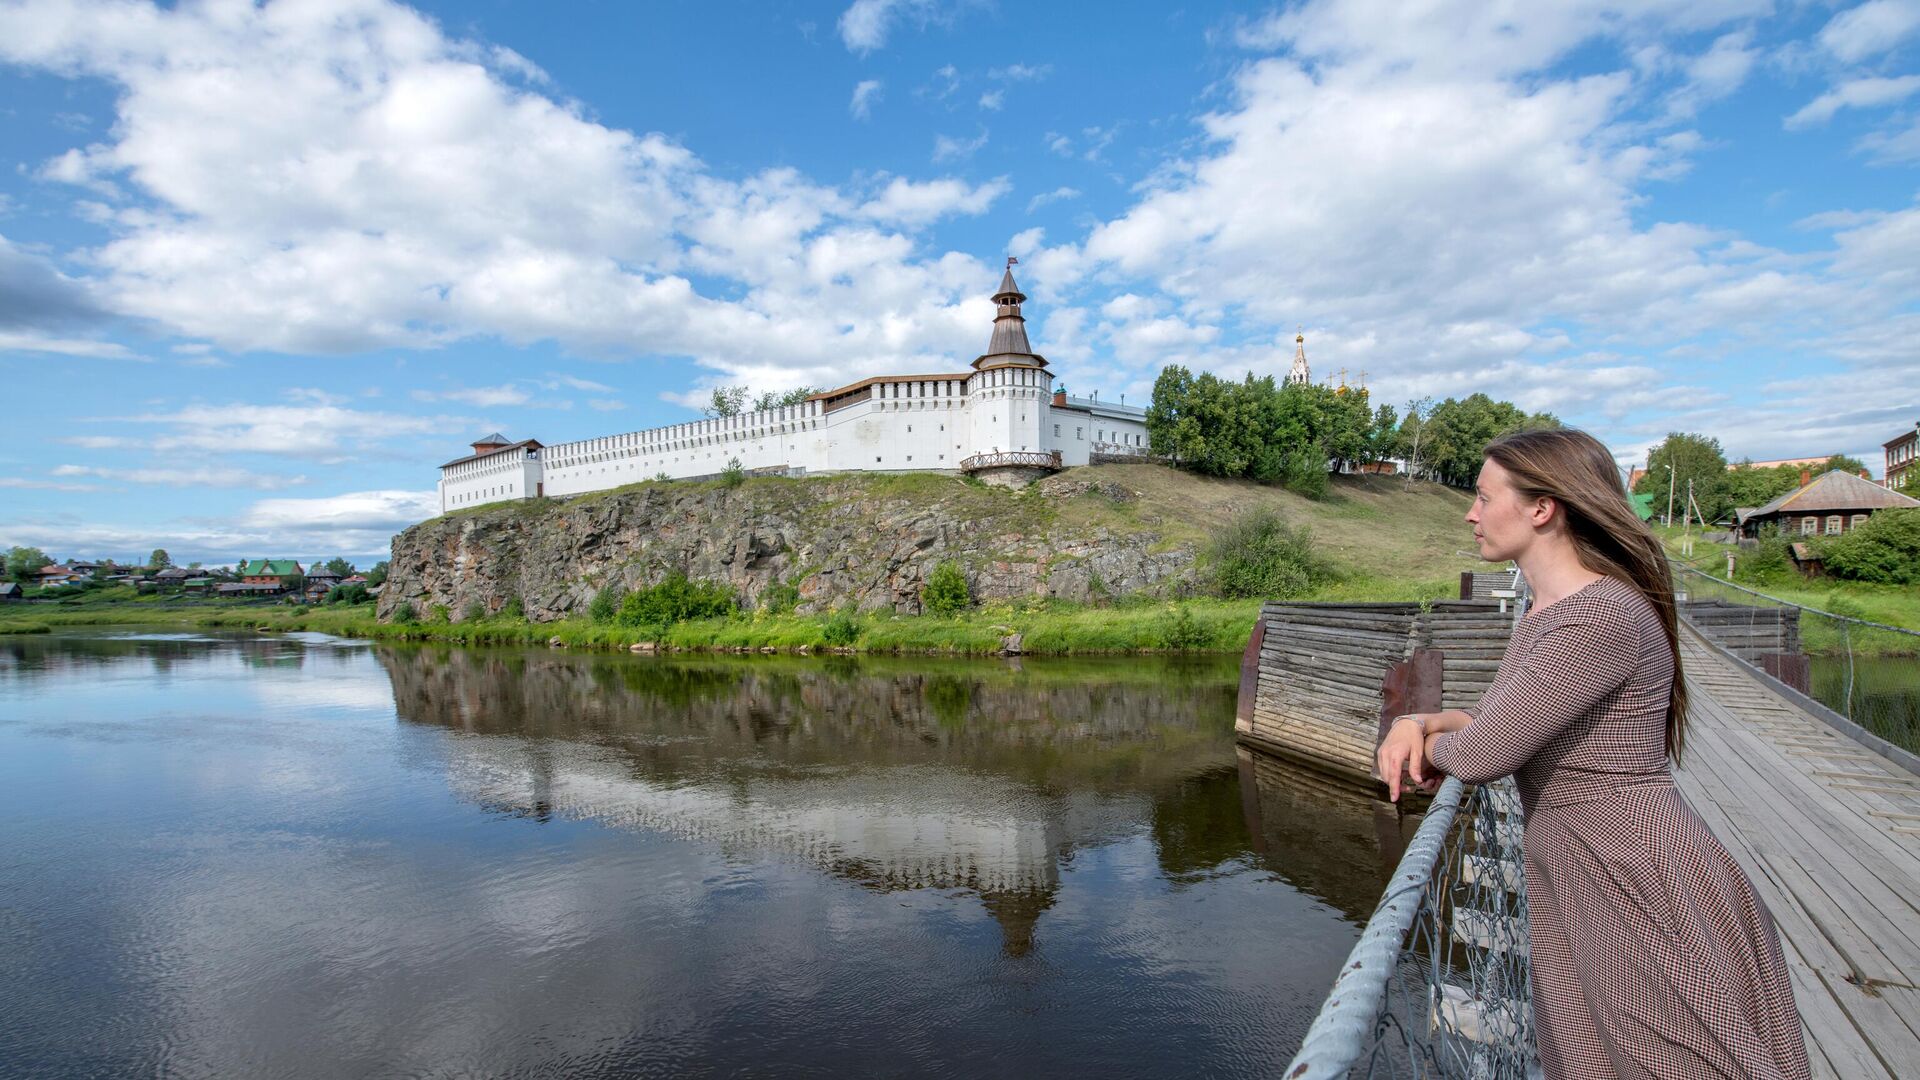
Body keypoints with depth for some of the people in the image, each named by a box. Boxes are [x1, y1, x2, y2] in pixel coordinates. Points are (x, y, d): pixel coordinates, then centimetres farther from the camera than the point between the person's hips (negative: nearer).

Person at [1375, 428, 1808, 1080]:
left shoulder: (1605, 617, -23)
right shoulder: (1545, 612, 8)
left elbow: (1482, 755, -26)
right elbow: (1495, 720, 15)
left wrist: (1433, 747, -3)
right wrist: (1419, 722, -6)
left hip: (1639, 886, -9)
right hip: (1573, 884, 9)